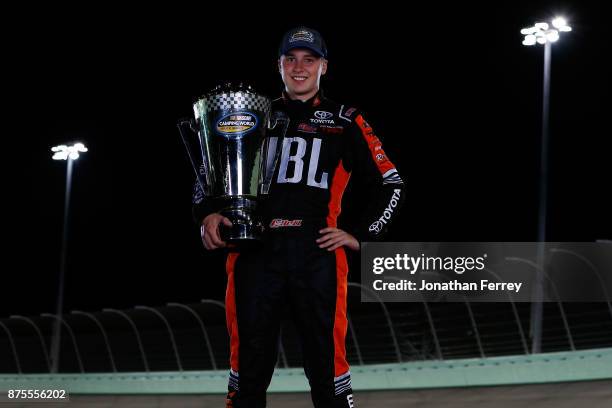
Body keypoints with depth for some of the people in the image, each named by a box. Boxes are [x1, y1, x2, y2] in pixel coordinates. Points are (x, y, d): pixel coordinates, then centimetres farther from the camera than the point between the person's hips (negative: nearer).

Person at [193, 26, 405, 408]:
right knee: (249, 370, 2)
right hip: (255, 254, 2)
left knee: (327, 367, -5)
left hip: (318, 255, -2)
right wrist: (207, 213, 3)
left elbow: (390, 184, 15)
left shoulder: (344, 121, 13)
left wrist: (360, 235, 5)